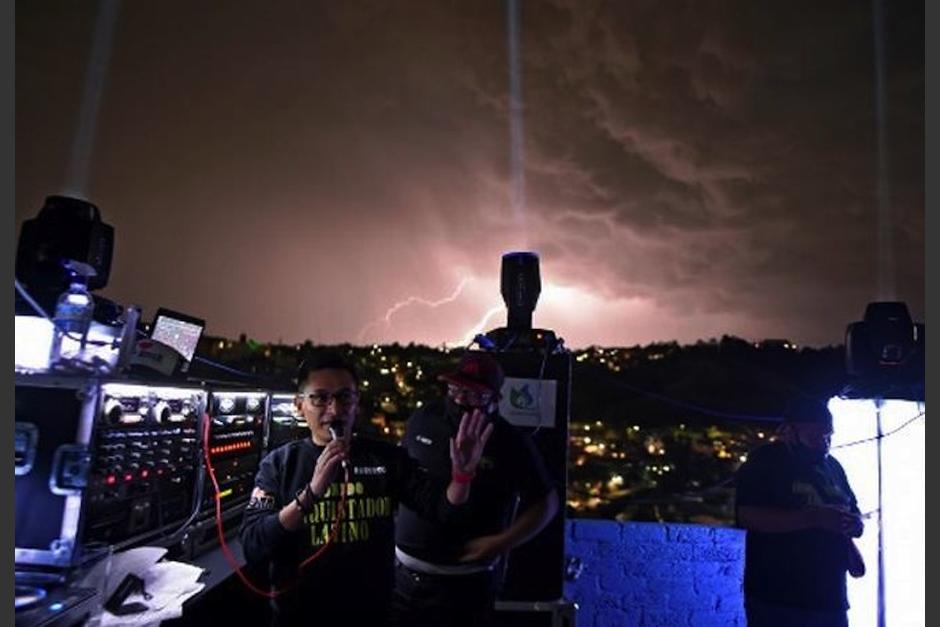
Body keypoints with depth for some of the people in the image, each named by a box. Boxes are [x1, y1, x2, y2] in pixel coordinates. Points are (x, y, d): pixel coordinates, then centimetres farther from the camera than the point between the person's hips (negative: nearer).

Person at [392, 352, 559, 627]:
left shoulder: (511, 444, -12)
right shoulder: (424, 419, -1)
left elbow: (546, 502, -5)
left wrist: (503, 542, -15)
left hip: (465, 583, -3)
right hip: (403, 573, 4)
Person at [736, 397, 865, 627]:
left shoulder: (833, 466, 14)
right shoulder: (765, 461, -6)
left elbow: (854, 514, 21)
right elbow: (748, 516, -18)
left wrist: (853, 524, -3)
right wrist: (814, 518, -24)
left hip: (831, 600, 6)